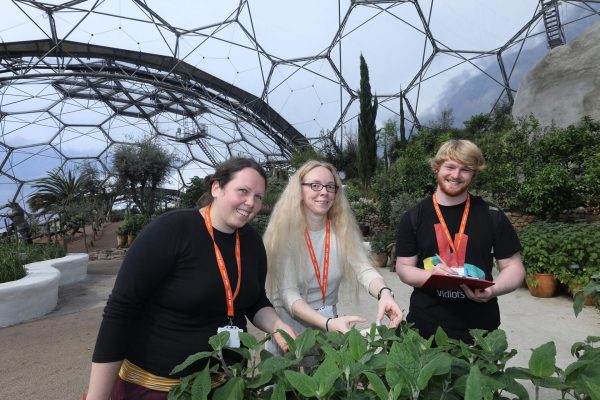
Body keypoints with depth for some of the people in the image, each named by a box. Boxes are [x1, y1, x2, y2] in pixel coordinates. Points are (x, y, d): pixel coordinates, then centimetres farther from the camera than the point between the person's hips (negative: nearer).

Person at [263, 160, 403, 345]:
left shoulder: (344, 231, -2)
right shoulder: (285, 232, -13)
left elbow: (364, 269, -13)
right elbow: (288, 294, -18)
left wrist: (384, 292, -33)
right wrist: (328, 323, -32)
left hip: (331, 328, 3)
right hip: (290, 331, -2)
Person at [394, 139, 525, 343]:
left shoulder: (492, 216, -1)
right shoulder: (413, 217, -2)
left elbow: (513, 267, 3)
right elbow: (403, 268, 1)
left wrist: (492, 290, -17)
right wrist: (431, 275, -20)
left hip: (480, 326, 1)